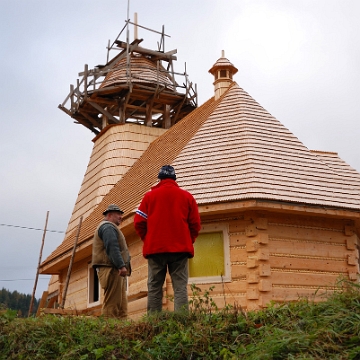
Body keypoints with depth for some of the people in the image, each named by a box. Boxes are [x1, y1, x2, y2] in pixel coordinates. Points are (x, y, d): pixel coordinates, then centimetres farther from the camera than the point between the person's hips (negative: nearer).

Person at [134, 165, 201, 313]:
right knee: (180, 287, -2)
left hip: (155, 249, 0)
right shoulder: (187, 196, 8)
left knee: (154, 287, 4)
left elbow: (139, 223, 3)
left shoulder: (149, 196, 6)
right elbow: (195, 224, 5)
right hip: (180, 249, 0)